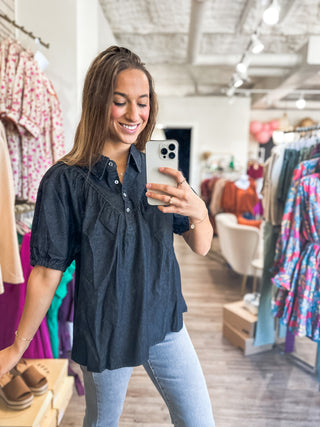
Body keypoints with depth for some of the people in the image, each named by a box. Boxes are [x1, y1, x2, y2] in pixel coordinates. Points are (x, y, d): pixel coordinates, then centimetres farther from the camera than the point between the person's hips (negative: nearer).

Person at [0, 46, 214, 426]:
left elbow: (201, 247, -4)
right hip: (104, 333, -2)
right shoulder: (66, 181, -15)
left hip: (164, 322, 3)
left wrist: (198, 212, -25)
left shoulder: (157, 169, -4)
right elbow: (47, 273, -9)